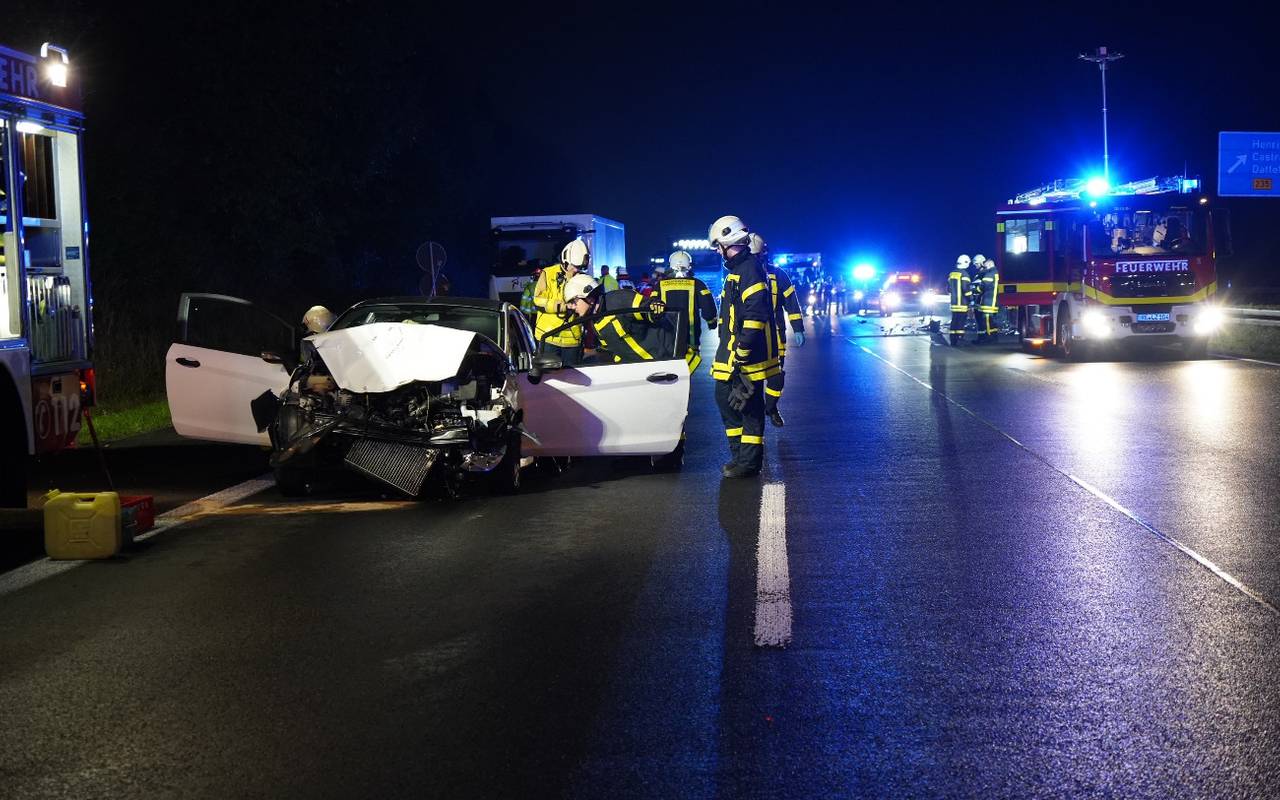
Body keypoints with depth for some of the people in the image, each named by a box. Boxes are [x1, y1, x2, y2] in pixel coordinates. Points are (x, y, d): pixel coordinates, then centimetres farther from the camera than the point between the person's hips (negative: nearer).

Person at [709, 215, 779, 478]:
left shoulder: (749, 269, -16)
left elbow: (755, 314, -23)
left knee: (748, 405, -4)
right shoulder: (736, 269, 18)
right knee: (725, 398, 15)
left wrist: (743, 351, -24)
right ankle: (740, 455, 24)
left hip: (747, 354, -11)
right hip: (732, 353, 11)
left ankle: (749, 462, 2)